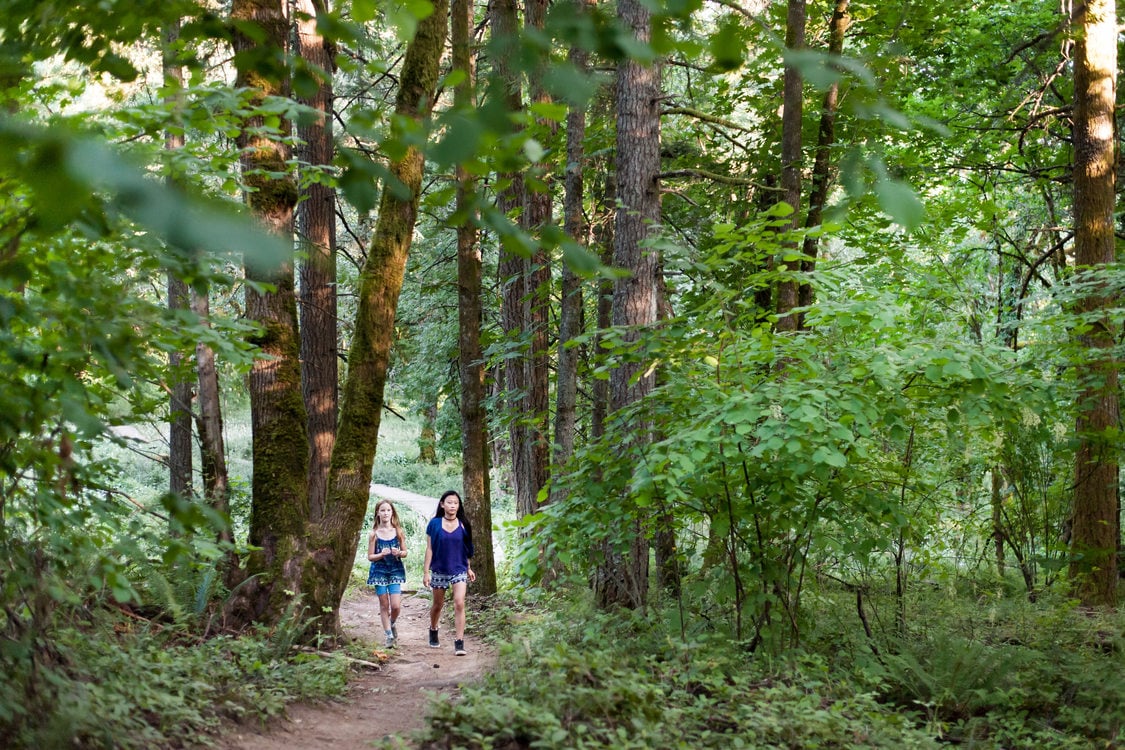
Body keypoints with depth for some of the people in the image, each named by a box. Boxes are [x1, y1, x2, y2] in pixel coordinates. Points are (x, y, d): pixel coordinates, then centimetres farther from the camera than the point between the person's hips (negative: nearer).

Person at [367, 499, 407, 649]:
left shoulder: (398, 532, 0)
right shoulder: (374, 534, -3)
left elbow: (405, 552, 7)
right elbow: (370, 556, -1)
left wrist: (398, 553, -15)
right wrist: (381, 554, -19)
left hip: (395, 570, 0)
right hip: (379, 571, 0)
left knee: (396, 606, -7)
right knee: (384, 605, 4)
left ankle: (392, 623, 25)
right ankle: (389, 635, 14)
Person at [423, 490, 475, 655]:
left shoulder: (463, 525, 1)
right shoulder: (435, 524, -4)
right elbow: (429, 548, -2)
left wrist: (469, 569, 14)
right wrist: (426, 571, -5)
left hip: (459, 570, 0)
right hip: (439, 570, 0)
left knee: (459, 604, -13)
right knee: (438, 604, 15)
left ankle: (459, 643, -13)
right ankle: (433, 632, 42)